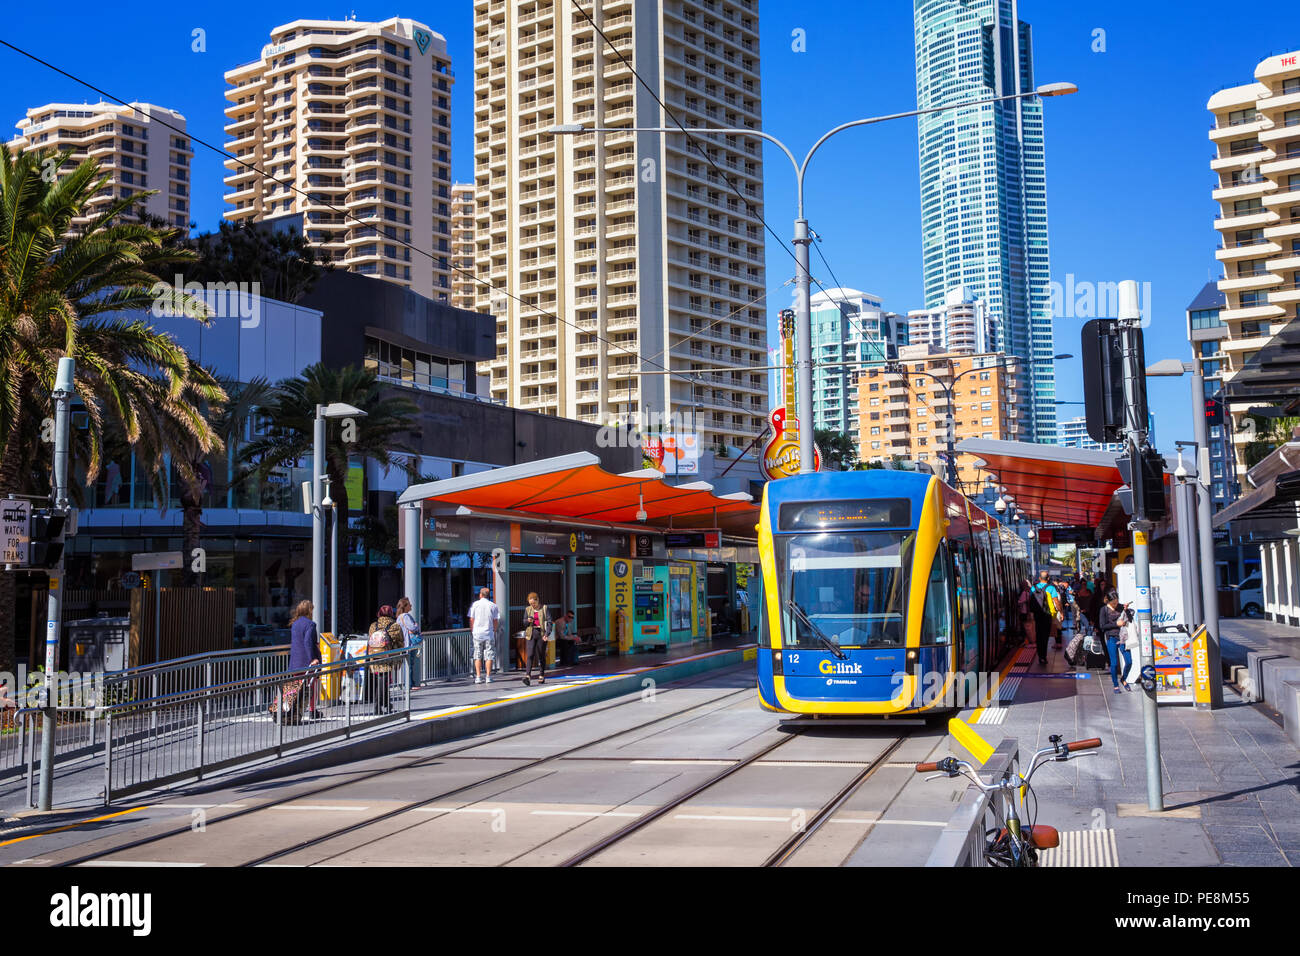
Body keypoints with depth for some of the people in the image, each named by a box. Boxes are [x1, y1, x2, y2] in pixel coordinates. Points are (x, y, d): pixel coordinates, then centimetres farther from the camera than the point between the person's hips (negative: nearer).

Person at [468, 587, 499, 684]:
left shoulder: (475, 604, 1)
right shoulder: (493, 606, 2)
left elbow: (471, 619, 1)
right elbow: (495, 620, 3)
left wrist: (471, 631, 11)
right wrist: (494, 631, 14)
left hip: (477, 633, 0)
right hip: (489, 633, 0)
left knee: (477, 656, 6)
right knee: (489, 656, 4)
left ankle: (477, 677, 3)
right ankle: (488, 676, 2)